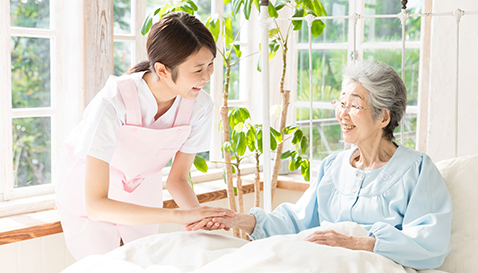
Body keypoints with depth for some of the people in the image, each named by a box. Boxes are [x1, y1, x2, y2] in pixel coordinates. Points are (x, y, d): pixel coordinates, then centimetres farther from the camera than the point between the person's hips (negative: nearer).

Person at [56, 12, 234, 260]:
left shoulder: (199, 106, -24)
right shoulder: (112, 104, -39)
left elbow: (177, 178, -10)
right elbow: (95, 204, -40)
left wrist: (199, 214, -32)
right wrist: (180, 215, -46)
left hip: (142, 193, 4)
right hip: (88, 189, -4)